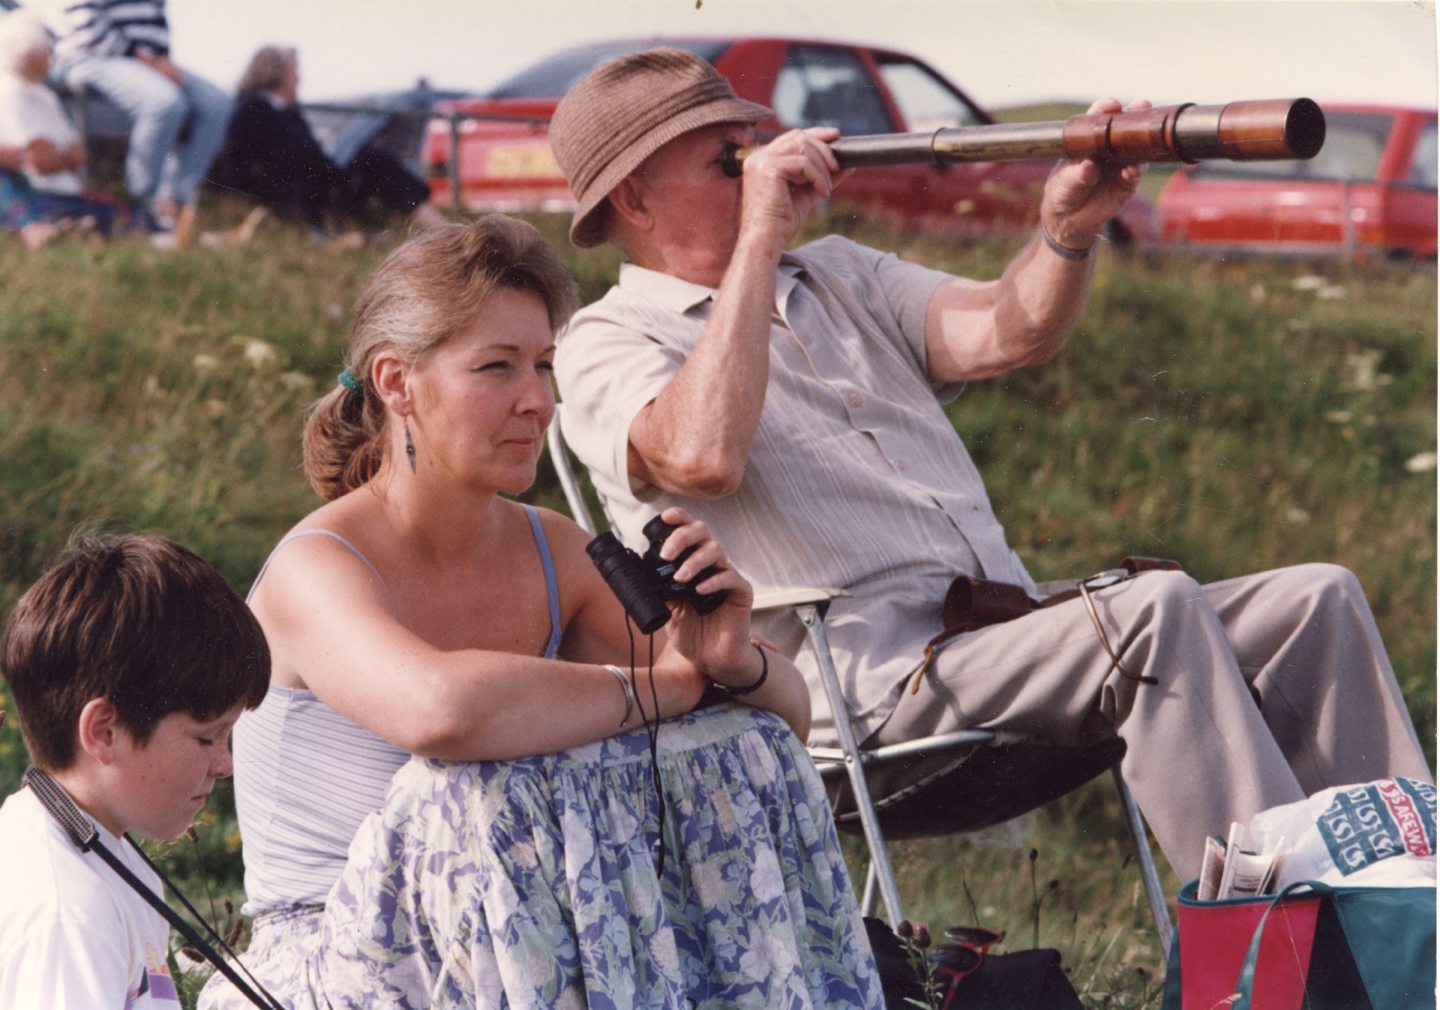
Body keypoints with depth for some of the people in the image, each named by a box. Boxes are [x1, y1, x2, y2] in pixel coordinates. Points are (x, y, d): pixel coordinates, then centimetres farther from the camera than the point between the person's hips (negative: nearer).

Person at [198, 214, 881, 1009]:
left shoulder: (553, 553, 4)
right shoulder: (315, 570, -15)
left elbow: (791, 717, 8)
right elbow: (439, 708, -38)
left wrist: (737, 666, -17)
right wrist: (658, 689, -23)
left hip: (528, 943, 6)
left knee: (744, 746, -6)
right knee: (487, 791, -32)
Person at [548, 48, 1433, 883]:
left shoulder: (839, 275, 25)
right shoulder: (605, 346, 2)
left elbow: (1006, 337, 8)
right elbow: (703, 458, -22)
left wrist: (1069, 232, -13)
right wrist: (758, 238, -14)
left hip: (1010, 638, 8)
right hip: (866, 688, -8)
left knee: (1317, 601, -9)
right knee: (1157, 609, -30)